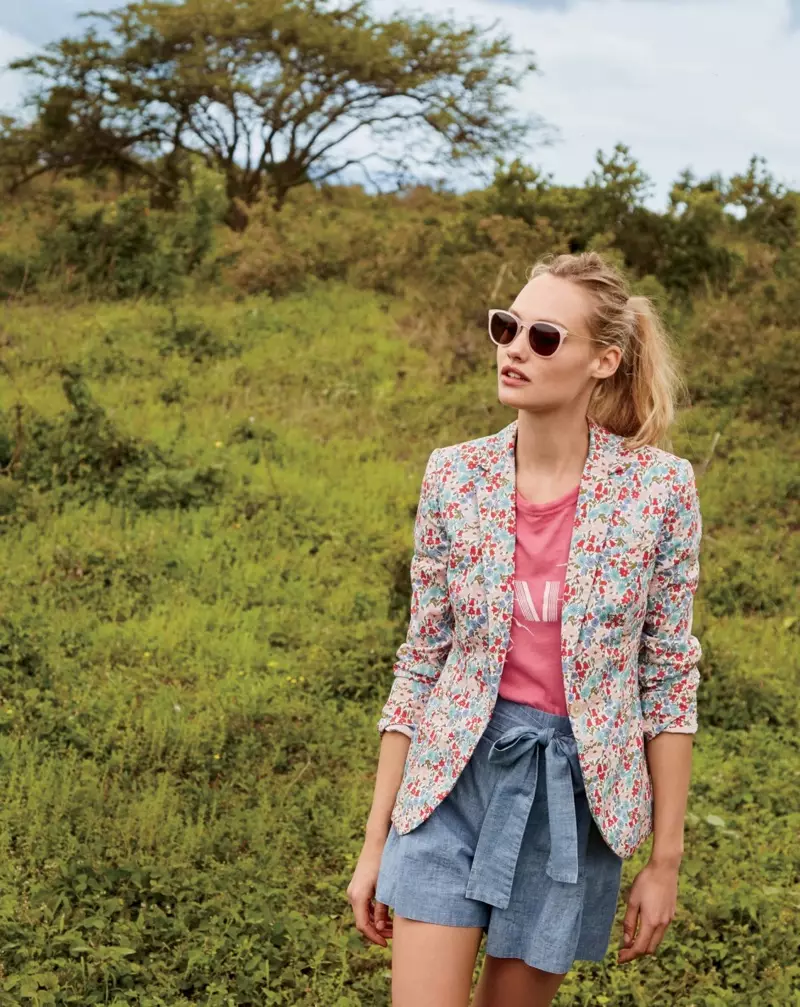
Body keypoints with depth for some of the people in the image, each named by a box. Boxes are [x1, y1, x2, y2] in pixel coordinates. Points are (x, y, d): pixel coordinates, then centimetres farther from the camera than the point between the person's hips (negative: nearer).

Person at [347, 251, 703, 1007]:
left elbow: (669, 677, -3)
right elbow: (420, 660, 0)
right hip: (453, 773, 1)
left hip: (576, 787, 0)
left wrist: (665, 858, -2)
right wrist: (375, 840, 1)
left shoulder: (659, 487, -10)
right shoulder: (454, 476, -6)